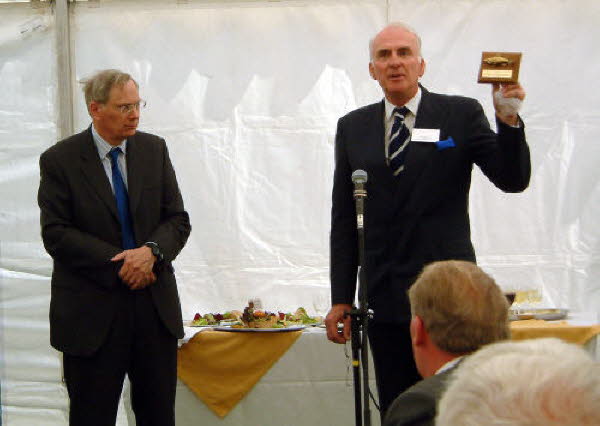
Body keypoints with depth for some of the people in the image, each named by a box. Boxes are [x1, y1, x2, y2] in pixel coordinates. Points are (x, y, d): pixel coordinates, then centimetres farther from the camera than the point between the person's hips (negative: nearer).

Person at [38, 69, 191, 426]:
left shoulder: (154, 150, 7)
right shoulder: (59, 160, -5)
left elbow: (178, 220, 6)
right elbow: (56, 235, -11)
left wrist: (152, 251, -15)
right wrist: (119, 264, -17)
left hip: (155, 305, 4)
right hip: (93, 312, -3)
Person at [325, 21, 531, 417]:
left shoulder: (462, 115, 2)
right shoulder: (353, 128, 11)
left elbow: (513, 180, -5)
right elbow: (344, 219, 11)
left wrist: (509, 120, -22)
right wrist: (341, 298, 7)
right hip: (385, 299, 3)